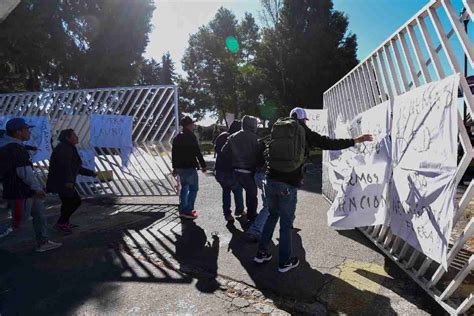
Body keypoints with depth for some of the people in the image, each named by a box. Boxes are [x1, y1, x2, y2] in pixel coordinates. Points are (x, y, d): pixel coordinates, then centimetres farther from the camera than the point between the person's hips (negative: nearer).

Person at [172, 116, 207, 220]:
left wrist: (174, 167, 23)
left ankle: (182, 210, 22)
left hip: (179, 167, 8)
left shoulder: (177, 137, 13)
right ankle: (188, 211, -3)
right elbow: (197, 152, -15)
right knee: (193, 188, 0)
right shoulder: (191, 136, -11)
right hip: (189, 167, -8)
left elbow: (173, 153, 16)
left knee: (184, 187, 19)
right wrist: (203, 165, -8)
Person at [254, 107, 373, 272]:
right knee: (286, 222, 10)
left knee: (272, 215, 23)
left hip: (271, 180, 4)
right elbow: (329, 143, 1)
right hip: (288, 184, -4)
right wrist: (355, 140, 9)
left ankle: (262, 253, 27)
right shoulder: (304, 132, 2)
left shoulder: (276, 128, 13)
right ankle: (285, 262, 22)